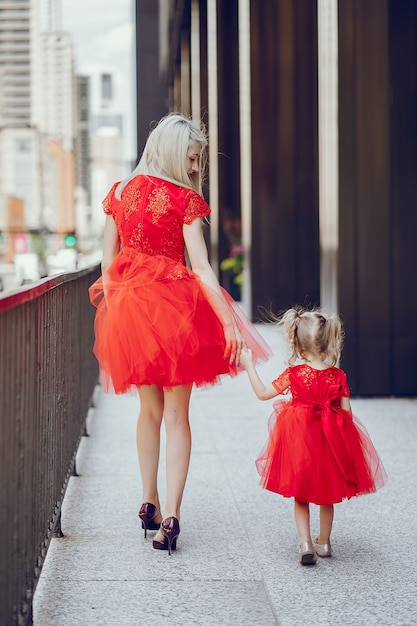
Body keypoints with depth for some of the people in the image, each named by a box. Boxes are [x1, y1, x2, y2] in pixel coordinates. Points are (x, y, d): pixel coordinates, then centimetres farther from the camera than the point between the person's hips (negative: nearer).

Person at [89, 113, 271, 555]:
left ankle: (149, 502, 24)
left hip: (128, 304, 5)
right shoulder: (185, 200, -7)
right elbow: (201, 268, -13)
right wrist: (230, 324, -14)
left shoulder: (119, 192, 8)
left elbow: (108, 262, 8)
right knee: (176, 414, 1)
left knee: (150, 409, 20)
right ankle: (170, 516, -6)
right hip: (174, 305, -4)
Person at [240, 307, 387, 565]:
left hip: (300, 441, -1)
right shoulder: (338, 377, -9)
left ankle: (305, 542, -1)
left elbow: (263, 393, -4)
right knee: (327, 496, 19)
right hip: (331, 440, 2)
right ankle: (324, 542, 29)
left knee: (300, 497, 12)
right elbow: (347, 412, -5)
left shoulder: (293, 375, -13)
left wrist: (249, 365, 5)